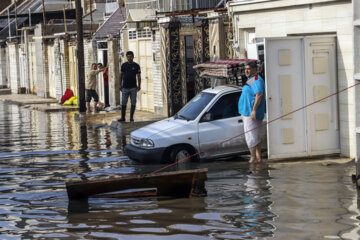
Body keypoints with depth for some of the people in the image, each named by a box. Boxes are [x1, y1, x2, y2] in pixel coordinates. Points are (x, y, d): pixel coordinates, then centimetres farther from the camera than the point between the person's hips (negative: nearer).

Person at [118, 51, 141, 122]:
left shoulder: (136, 66, 2)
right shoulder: (124, 65, 7)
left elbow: (139, 76, 1)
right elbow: (121, 75, 13)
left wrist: (139, 85, -7)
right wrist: (120, 85, 9)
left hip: (133, 87, -1)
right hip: (125, 87, 1)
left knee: (133, 103, 1)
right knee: (123, 103, -1)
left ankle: (131, 117, 8)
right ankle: (123, 117, 4)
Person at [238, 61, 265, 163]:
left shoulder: (256, 80, -14)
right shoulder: (250, 80, 20)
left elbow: (259, 94, -26)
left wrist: (254, 110, -30)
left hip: (251, 113, -11)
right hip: (247, 112, 11)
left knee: (250, 136, -10)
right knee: (256, 137, 13)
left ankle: (253, 158, -8)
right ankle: (258, 158, 17)